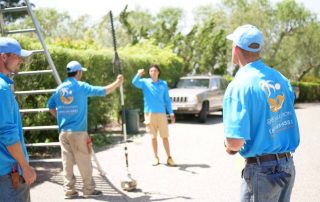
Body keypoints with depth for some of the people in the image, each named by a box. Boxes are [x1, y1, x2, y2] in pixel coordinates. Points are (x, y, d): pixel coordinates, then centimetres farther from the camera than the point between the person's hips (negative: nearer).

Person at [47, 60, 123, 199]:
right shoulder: (81, 86, -7)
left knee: (67, 163, 8)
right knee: (84, 163, 4)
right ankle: (89, 190, 11)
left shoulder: (60, 88, 8)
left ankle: (69, 191, 10)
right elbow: (103, 91, -4)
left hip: (63, 132, 5)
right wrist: (117, 83, 9)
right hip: (78, 132, -5)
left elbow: (50, 106, 15)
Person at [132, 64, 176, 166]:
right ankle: (156, 158, 17)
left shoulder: (163, 84, 6)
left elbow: (167, 99, 8)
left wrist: (171, 113, 2)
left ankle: (169, 158, 7)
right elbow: (135, 82, -18)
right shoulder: (145, 82, 3)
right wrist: (139, 75, -40)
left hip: (161, 113, 0)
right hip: (149, 113, 0)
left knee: (165, 136, 2)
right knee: (153, 137, 7)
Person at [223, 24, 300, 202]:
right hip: (288, 165, 7)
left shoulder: (239, 85, -17)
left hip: (261, 169, -6)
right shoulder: (280, 78, 4)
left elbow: (235, 143, -23)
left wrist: (229, 146, 1)